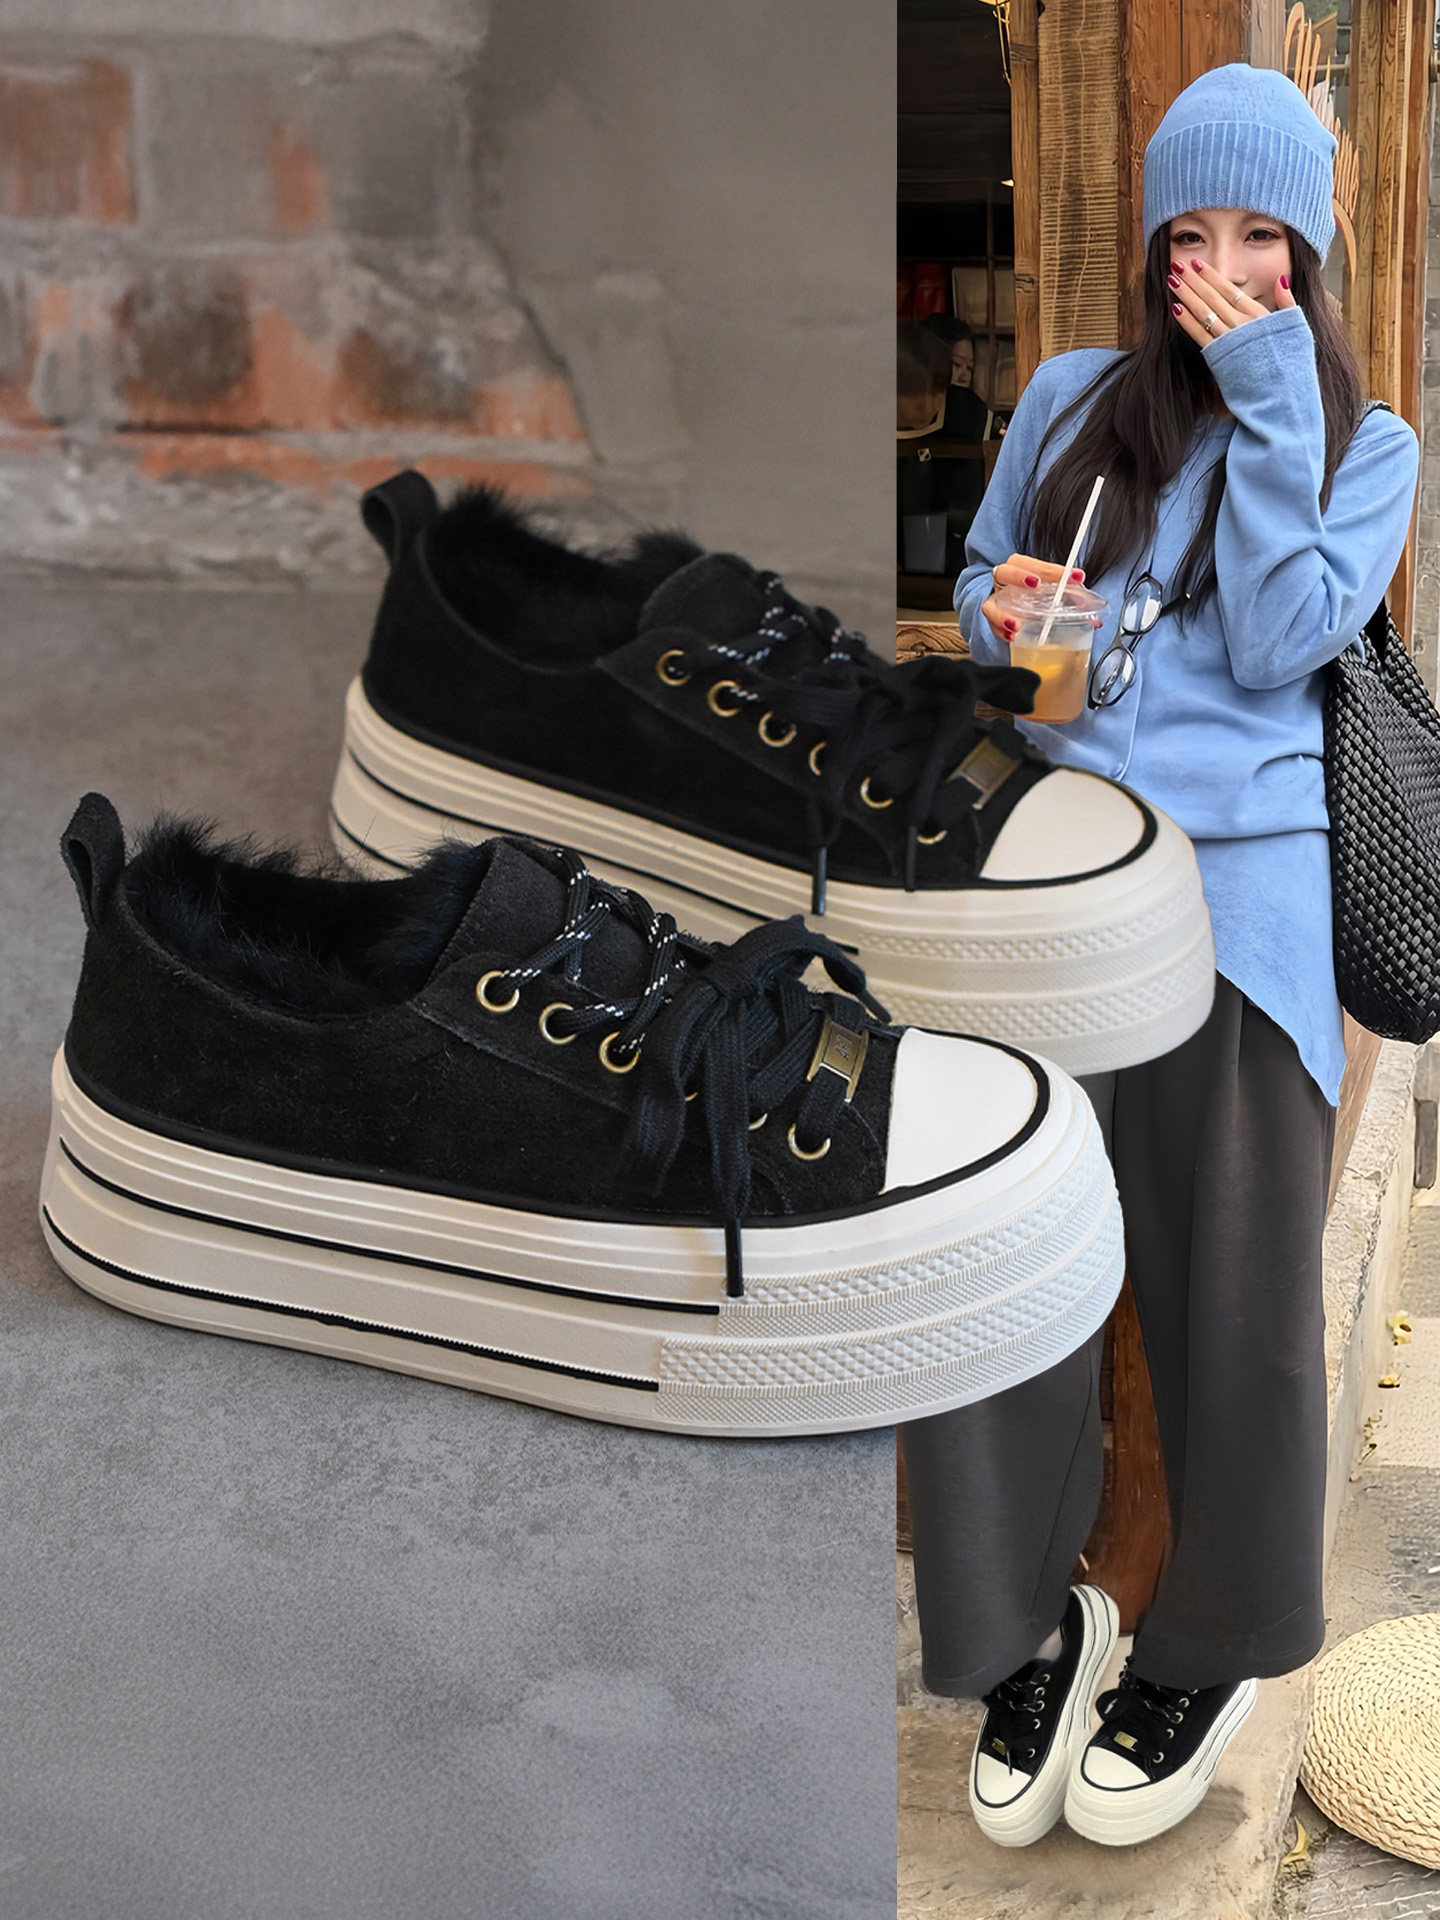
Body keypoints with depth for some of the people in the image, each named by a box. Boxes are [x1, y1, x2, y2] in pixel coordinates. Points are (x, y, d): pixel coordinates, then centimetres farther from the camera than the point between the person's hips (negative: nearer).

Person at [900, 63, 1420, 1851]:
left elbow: (1277, 646, -6)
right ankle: (1027, 1630, 18)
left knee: (1233, 1285, 4)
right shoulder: (1071, 399, 14)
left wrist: (1269, 408, -8)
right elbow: (974, 577, 20)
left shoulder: (1366, 445, 9)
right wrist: (1005, 616, -3)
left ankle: (1211, 1648, 25)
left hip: (1239, 887, -2)